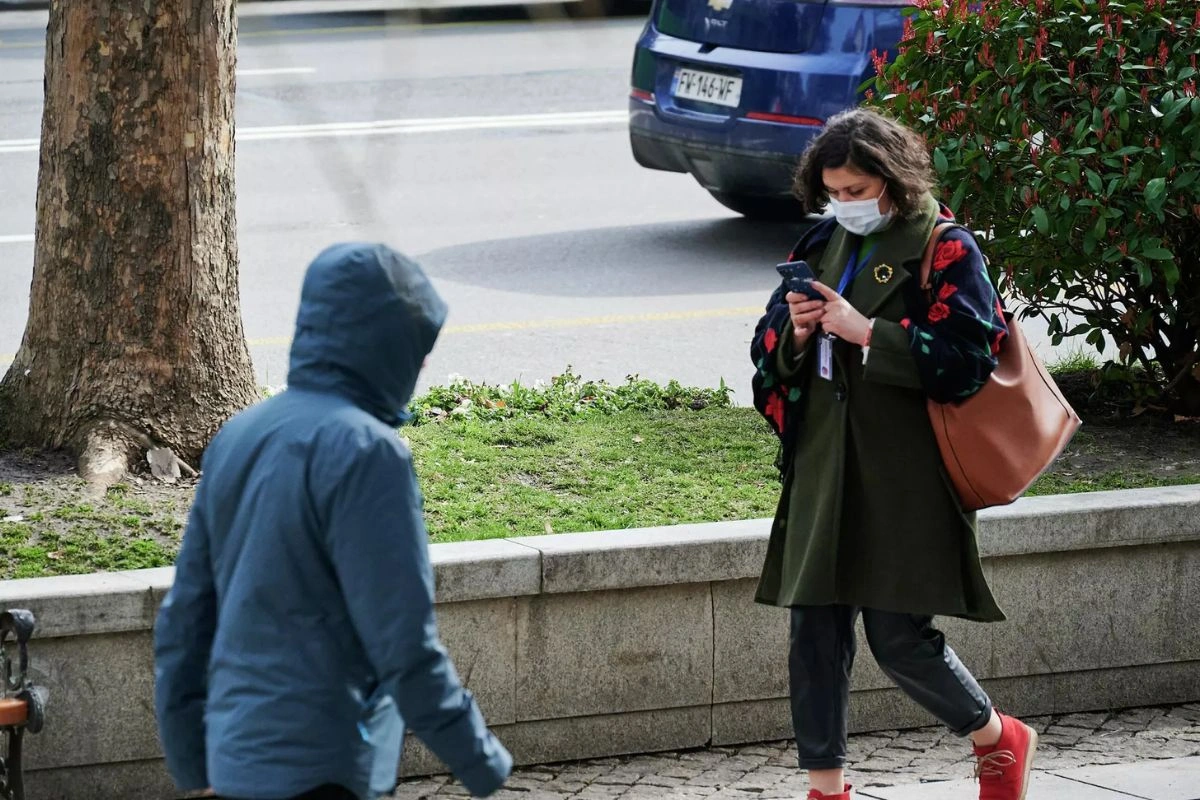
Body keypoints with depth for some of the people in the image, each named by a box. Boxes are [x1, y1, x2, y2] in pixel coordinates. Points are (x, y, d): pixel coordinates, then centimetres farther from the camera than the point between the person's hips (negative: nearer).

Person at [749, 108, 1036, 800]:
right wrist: (795, 335, -6)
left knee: (898, 635, -5)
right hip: (824, 470, 6)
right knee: (815, 629, 4)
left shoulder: (945, 251, -6)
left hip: (905, 478, -6)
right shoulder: (824, 245, 13)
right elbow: (767, 350, 17)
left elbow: (967, 359, -15)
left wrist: (865, 332, -18)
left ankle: (999, 742, 20)